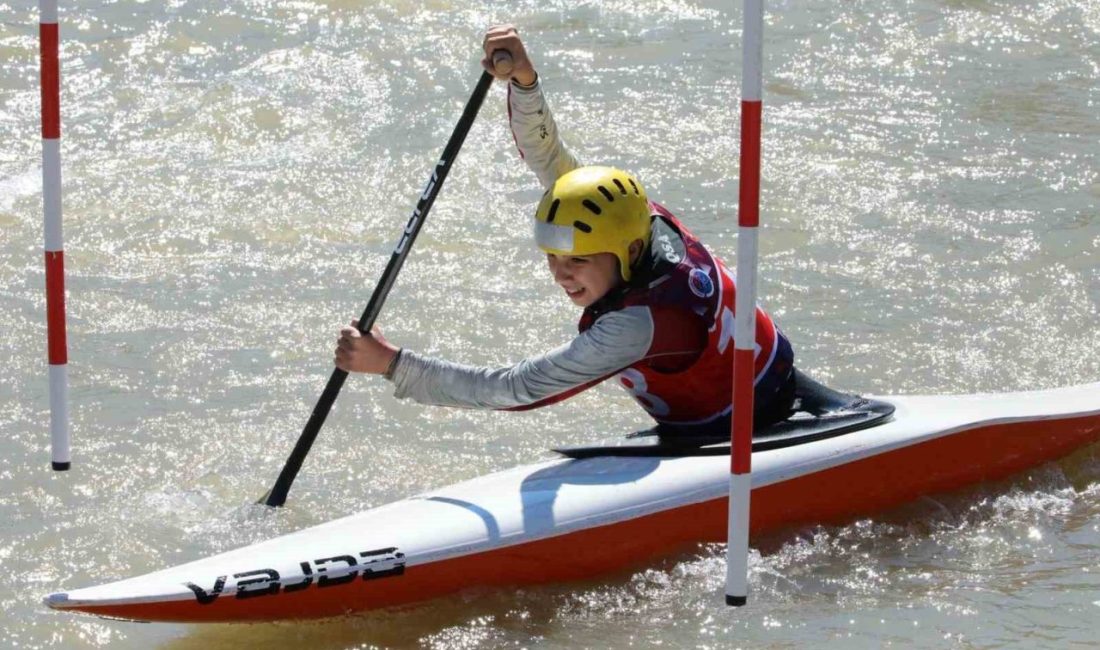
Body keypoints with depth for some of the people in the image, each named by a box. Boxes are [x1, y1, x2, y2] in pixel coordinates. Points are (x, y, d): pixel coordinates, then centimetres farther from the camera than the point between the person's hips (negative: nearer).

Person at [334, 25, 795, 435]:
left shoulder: (641, 325, -36)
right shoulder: (647, 224, -14)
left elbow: (514, 392, -35)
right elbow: (545, 157, -9)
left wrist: (391, 363, -36)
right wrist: (523, 81, -28)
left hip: (733, 437, -9)